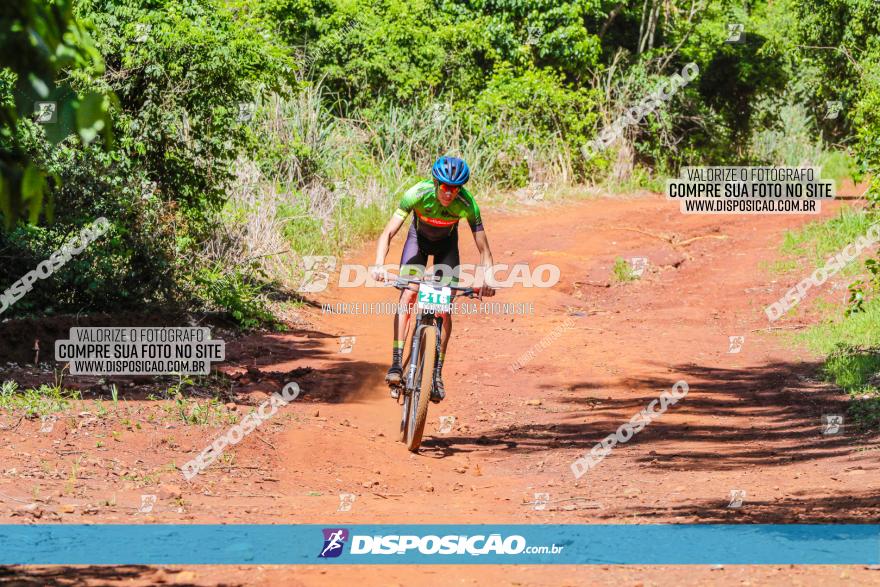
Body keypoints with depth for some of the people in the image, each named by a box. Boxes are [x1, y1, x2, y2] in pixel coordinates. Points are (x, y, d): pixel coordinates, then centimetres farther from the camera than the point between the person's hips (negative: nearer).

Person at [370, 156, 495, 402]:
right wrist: (379, 265, -54)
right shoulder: (418, 194, -36)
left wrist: (483, 278, -51)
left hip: (446, 243, 0)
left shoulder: (467, 204, -34)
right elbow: (388, 233, -38)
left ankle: (437, 373, -2)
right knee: (407, 294, -20)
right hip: (419, 237, 0)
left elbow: (484, 250, -31)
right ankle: (396, 364, -21)